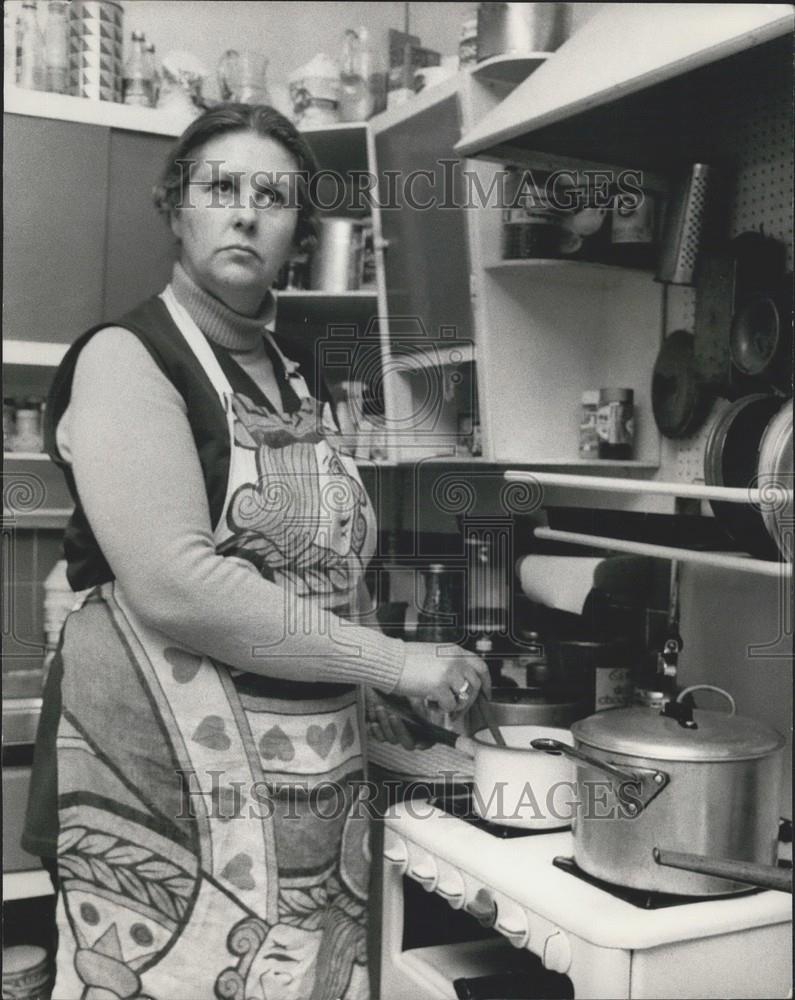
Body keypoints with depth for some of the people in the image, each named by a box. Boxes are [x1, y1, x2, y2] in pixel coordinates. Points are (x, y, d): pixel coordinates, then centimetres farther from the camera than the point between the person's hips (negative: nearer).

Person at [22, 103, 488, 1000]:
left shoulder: (299, 373, 12)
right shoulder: (126, 357, -9)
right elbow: (174, 586, -21)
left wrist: (358, 692, 8)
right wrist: (393, 663, -17)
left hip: (318, 779, 6)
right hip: (172, 780, -6)